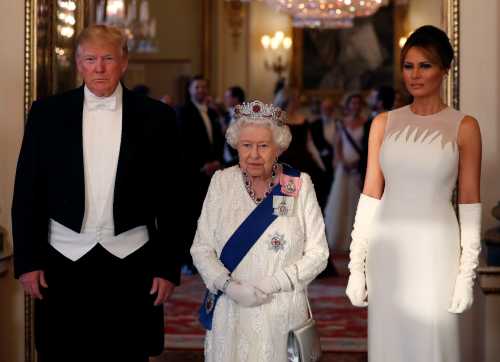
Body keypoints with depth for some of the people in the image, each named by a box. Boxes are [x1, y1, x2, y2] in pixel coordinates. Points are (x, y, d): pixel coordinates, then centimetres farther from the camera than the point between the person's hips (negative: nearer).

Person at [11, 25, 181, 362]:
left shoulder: (157, 116, 1)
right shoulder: (46, 113, 3)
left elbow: (170, 198, 3)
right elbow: (28, 192, 4)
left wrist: (168, 266, 1)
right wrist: (28, 260, 0)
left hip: (131, 263, 0)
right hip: (64, 260, 1)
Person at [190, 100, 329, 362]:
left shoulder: (299, 185, -2)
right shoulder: (222, 182, 2)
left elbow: (317, 253, -3)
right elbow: (201, 248, 1)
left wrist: (271, 285, -14)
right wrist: (229, 286, -15)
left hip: (282, 313, -1)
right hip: (229, 314, 1)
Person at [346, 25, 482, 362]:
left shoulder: (463, 126, -1)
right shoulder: (384, 123, 7)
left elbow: (470, 203, -2)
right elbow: (370, 195, 5)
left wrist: (466, 273, -6)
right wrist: (357, 266, 1)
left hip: (435, 249, -2)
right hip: (387, 249, 3)